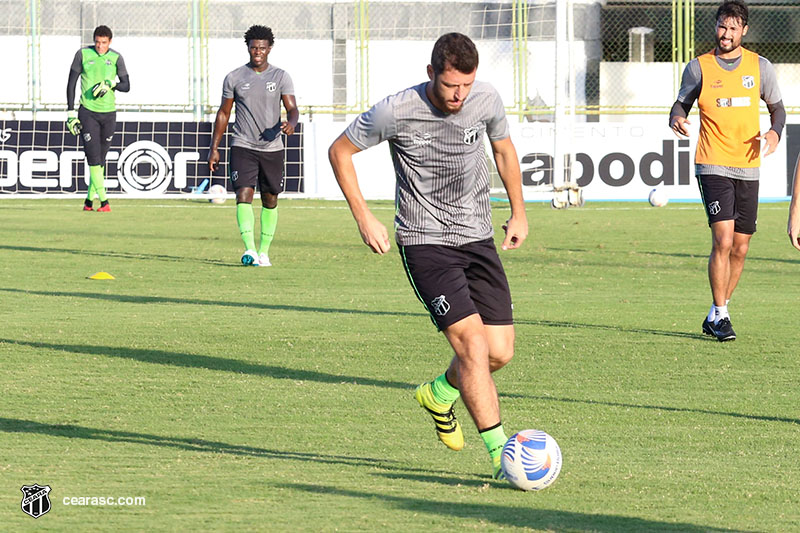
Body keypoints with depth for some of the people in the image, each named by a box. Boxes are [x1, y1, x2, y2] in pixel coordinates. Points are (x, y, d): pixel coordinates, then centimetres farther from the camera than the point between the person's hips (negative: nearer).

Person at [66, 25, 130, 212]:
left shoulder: (116, 58, 2)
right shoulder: (83, 54, -2)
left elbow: (126, 86, 3)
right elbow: (71, 83, 1)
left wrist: (110, 84, -18)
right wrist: (71, 112, -4)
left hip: (109, 113, 2)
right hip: (87, 112, -2)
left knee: (100, 159, 6)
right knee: (93, 156, -12)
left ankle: (89, 200, 19)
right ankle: (104, 201, -14)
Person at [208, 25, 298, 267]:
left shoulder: (281, 77, 3)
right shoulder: (234, 78, 4)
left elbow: (292, 108, -5)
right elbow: (224, 113, 10)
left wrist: (291, 123, -29)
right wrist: (214, 148, 7)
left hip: (272, 148, 1)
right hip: (242, 147, -1)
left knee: (270, 201, 8)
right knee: (243, 195, -18)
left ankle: (263, 251, 19)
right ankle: (250, 249, -28)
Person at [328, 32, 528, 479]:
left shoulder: (487, 101, -4)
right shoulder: (396, 112, -16)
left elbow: (504, 149, 18)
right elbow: (340, 151, -1)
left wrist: (519, 213, 19)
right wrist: (364, 217, -6)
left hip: (478, 238, 5)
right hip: (425, 241, -5)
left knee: (500, 353, 1)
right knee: (473, 342, -18)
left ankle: (439, 394, 33)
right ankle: (501, 454, -14)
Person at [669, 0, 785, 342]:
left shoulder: (760, 67, 6)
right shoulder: (699, 67, 1)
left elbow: (776, 107, 16)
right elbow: (681, 104, 10)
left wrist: (774, 132, -5)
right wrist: (677, 119, -13)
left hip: (748, 167, 3)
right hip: (712, 165, -3)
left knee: (740, 248, 6)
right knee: (723, 240, -17)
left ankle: (714, 317, 20)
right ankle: (720, 317, -8)